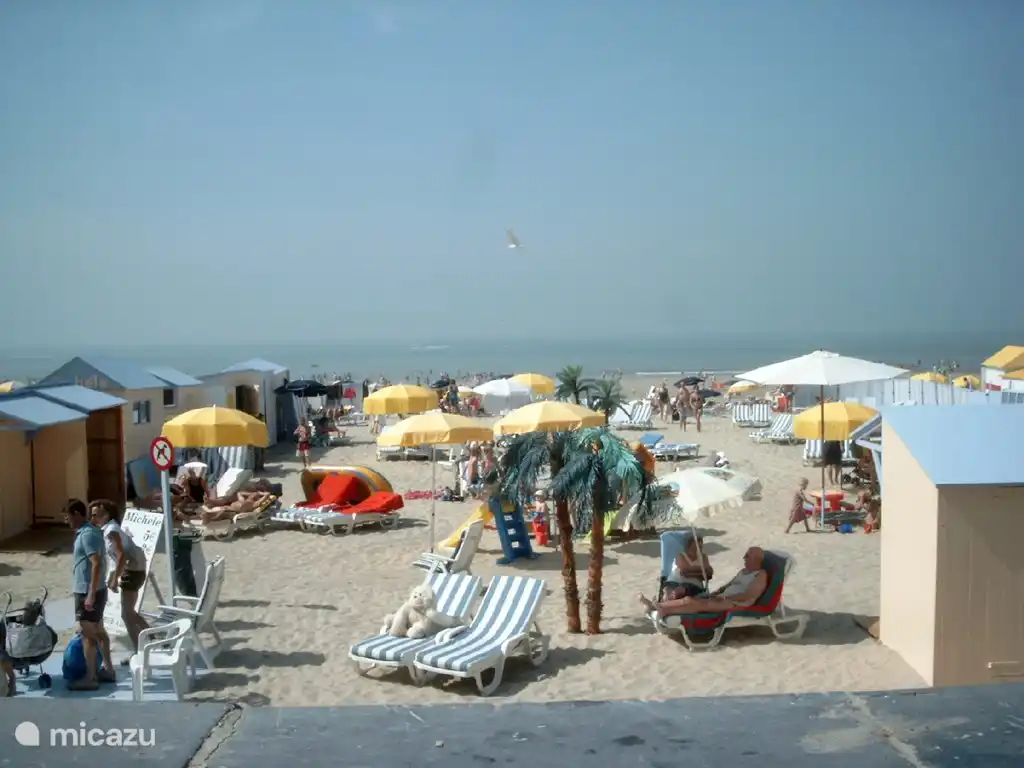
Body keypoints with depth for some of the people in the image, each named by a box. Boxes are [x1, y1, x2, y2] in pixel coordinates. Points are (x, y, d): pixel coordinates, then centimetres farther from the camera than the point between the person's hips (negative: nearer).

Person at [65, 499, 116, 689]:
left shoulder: (87, 534, -20)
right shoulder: (87, 532, 12)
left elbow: (97, 564, -26)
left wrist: (91, 595, -26)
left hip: (87, 592, -10)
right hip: (89, 590, 10)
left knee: (88, 634, -4)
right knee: (98, 631, 16)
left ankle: (90, 678, 2)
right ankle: (108, 670, 24)